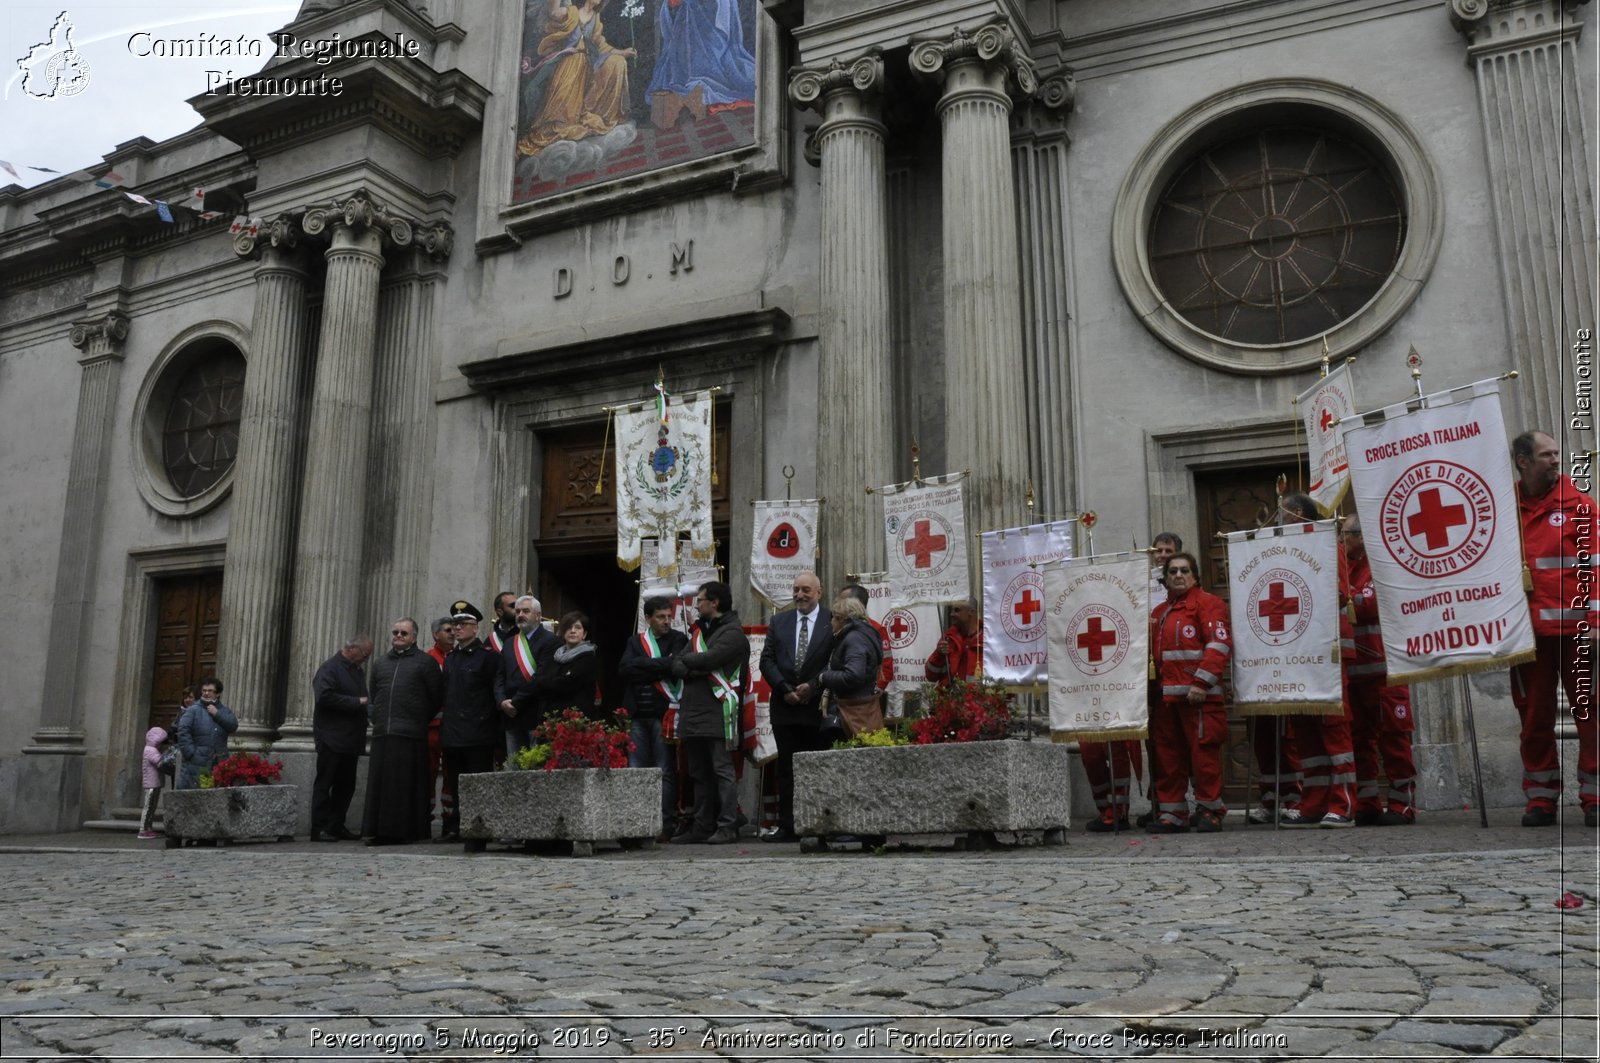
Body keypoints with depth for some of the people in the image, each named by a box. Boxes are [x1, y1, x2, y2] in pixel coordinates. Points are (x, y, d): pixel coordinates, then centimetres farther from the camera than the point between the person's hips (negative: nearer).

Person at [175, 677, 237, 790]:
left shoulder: (225, 711, 17)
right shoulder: (193, 710, 4)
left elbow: (233, 726, 0)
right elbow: (183, 733, -6)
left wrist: (217, 714, -8)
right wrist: (191, 753, -13)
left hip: (219, 764, 4)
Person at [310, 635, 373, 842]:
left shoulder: (357, 671, 17)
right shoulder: (330, 668, -9)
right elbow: (325, 696, -22)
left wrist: (366, 704, 5)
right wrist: (358, 702, -19)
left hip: (351, 739, 8)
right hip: (331, 738, -8)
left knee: (346, 785, 10)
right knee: (324, 784, -2)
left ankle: (336, 826, 17)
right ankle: (319, 829, 2)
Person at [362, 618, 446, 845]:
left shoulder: (425, 662, 4)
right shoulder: (379, 664, 20)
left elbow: (437, 697, 3)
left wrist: (420, 719, 6)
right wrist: (376, 718, 16)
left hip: (411, 733, -5)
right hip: (382, 733, 5)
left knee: (407, 783, -5)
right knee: (380, 783, 2)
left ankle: (407, 831, -1)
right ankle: (380, 830, 6)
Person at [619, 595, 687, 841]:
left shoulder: (679, 640, 5)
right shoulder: (636, 642, 15)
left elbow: (674, 666, -13)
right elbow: (623, 670, -2)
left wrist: (642, 666, -6)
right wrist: (658, 666, -9)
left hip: (664, 713, -3)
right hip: (638, 715, 3)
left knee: (665, 772, -2)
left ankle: (666, 825, 1)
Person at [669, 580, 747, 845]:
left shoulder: (732, 633, -5)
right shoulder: (699, 631, 22)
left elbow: (708, 659, -19)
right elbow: (676, 667, 12)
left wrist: (686, 659, 0)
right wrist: (694, 670, -10)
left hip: (718, 712, -8)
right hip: (693, 713, 9)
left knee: (722, 770, -8)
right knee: (699, 773, 11)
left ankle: (727, 826, -7)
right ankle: (702, 826, 17)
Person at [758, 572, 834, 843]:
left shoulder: (833, 622, 0)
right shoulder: (778, 621, 12)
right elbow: (767, 660, 6)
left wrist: (812, 686, -13)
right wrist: (785, 689, -6)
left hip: (817, 707, -3)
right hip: (784, 707, 4)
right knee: (785, 770, 6)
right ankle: (787, 826, 11)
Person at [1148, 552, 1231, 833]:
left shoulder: (1207, 603, 0)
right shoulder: (1160, 613, 22)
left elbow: (1219, 644, -11)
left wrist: (1201, 683, -17)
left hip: (1199, 694, -7)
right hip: (1167, 696, 7)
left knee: (1203, 751, -5)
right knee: (1170, 754, 7)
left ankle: (1209, 810, 7)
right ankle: (1171, 813, 14)